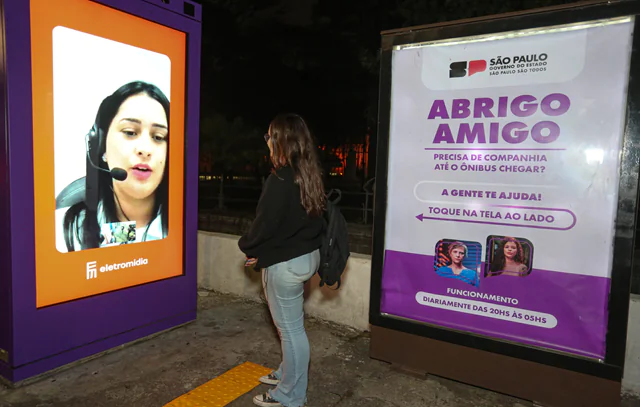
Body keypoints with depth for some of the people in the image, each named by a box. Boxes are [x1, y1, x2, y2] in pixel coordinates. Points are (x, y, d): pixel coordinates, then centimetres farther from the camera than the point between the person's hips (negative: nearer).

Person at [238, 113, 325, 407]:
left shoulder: (280, 179, -22)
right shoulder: (308, 175, 5)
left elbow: (265, 223, -18)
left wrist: (249, 247, 4)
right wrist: (260, 250, 11)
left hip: (285, 262, -9)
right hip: (305, 254, 9)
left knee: (290, 328, 5)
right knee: (292, 325, 23)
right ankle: (288, 373, 42)